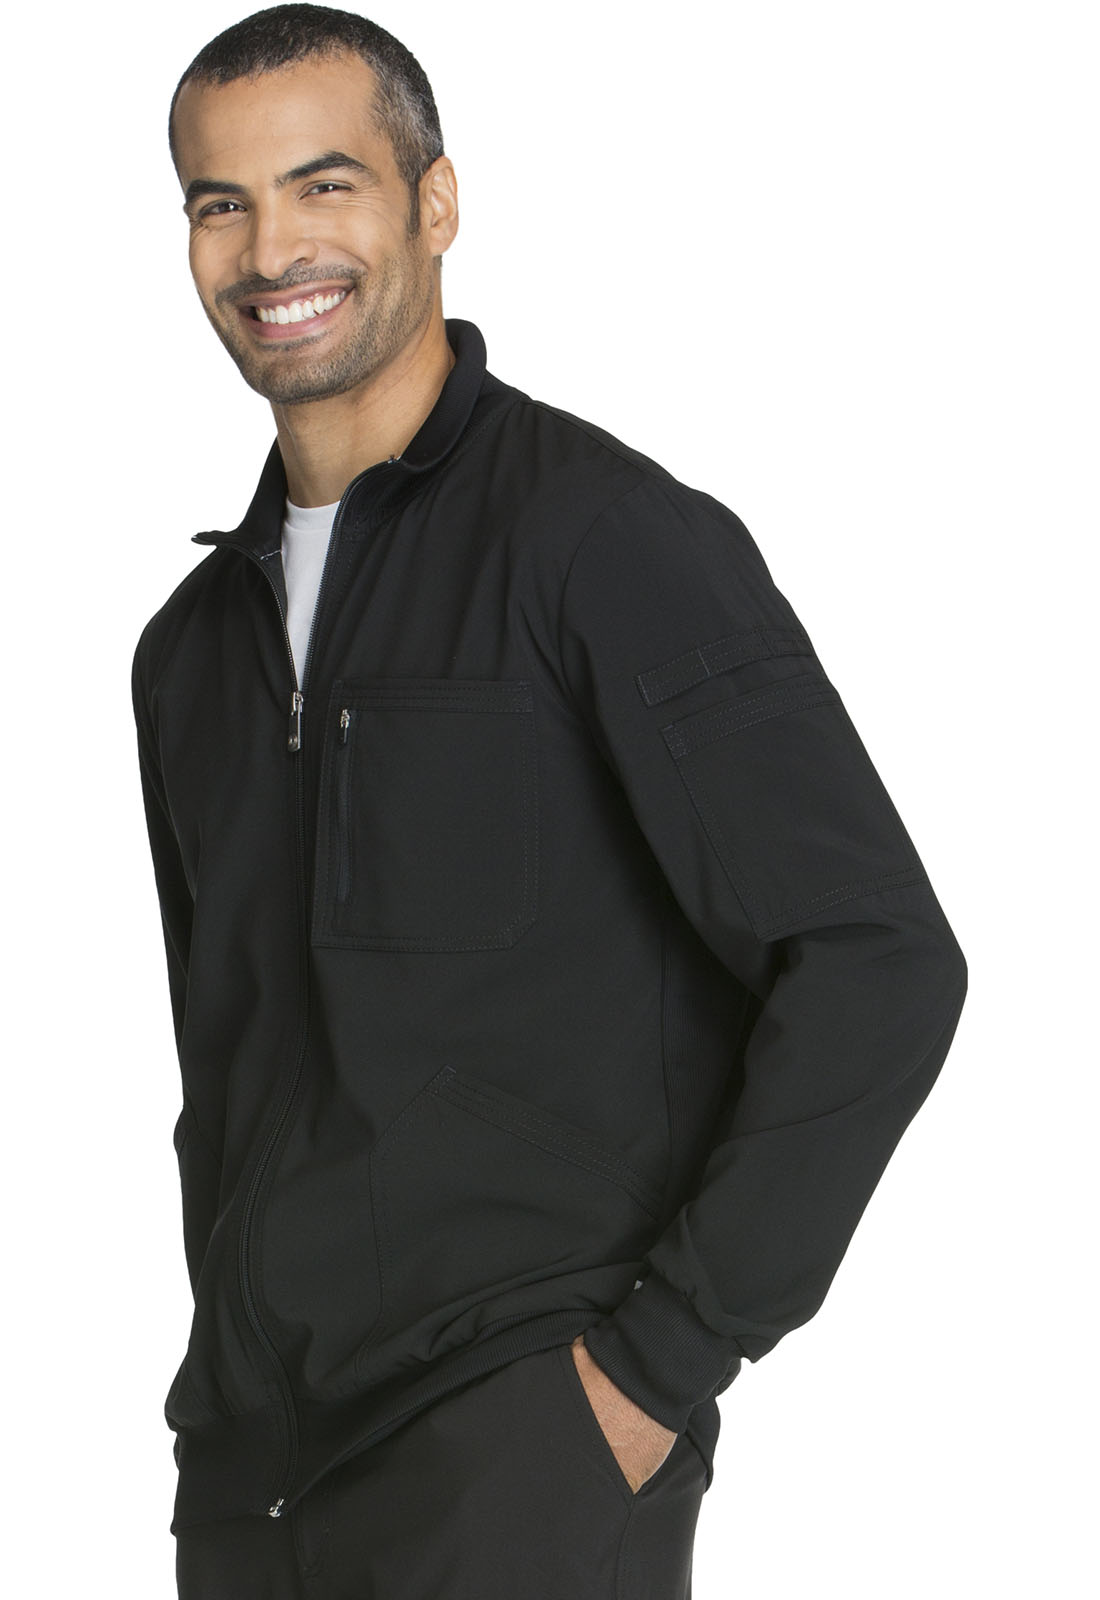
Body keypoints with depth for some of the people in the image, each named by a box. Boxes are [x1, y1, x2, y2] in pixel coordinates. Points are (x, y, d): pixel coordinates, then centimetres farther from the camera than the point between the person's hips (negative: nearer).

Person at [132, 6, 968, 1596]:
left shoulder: (606, 536, -8)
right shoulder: (196, 644, 14)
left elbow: (880, 966, -14)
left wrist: (662, 1361, -14)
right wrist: (233, 1371, 12)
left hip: (523, 1459, -6)